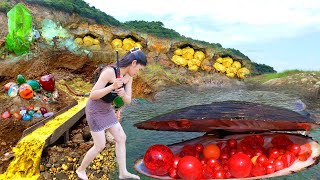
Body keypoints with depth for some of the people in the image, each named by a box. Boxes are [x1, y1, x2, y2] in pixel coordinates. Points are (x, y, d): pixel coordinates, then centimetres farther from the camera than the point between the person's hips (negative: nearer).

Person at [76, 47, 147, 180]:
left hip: (106, 109, 8)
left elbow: (128, 101, -6)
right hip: (94, 109, -8)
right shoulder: (109, 71, -29)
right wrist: (112, 87, -42)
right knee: (100, 146, -2)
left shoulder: (128, 77, -4)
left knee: (121, 138, 6)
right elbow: (92, 95, -28)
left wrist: (123, 94, -30)